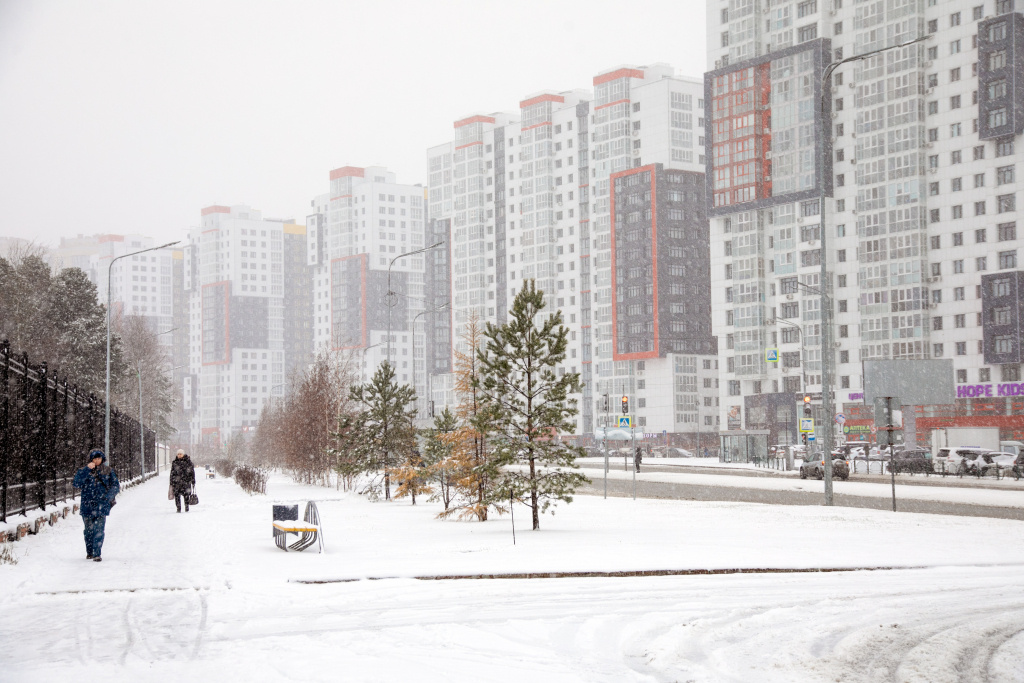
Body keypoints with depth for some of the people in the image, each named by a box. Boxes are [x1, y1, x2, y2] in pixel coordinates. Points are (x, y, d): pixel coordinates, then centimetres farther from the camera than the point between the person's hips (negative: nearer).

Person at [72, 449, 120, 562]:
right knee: (89, 530, 8)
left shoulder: (108, 472, 7)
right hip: (87, 505, 1)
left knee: (99, 530, -11)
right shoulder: (84, 471, 6)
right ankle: (89, 552, 25)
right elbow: (76, 483, -9)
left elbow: (116, 486, 9)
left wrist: (108, 496, -9)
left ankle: (97, 554, -10)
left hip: (101, 505, -1)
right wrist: (87, 470, -14)